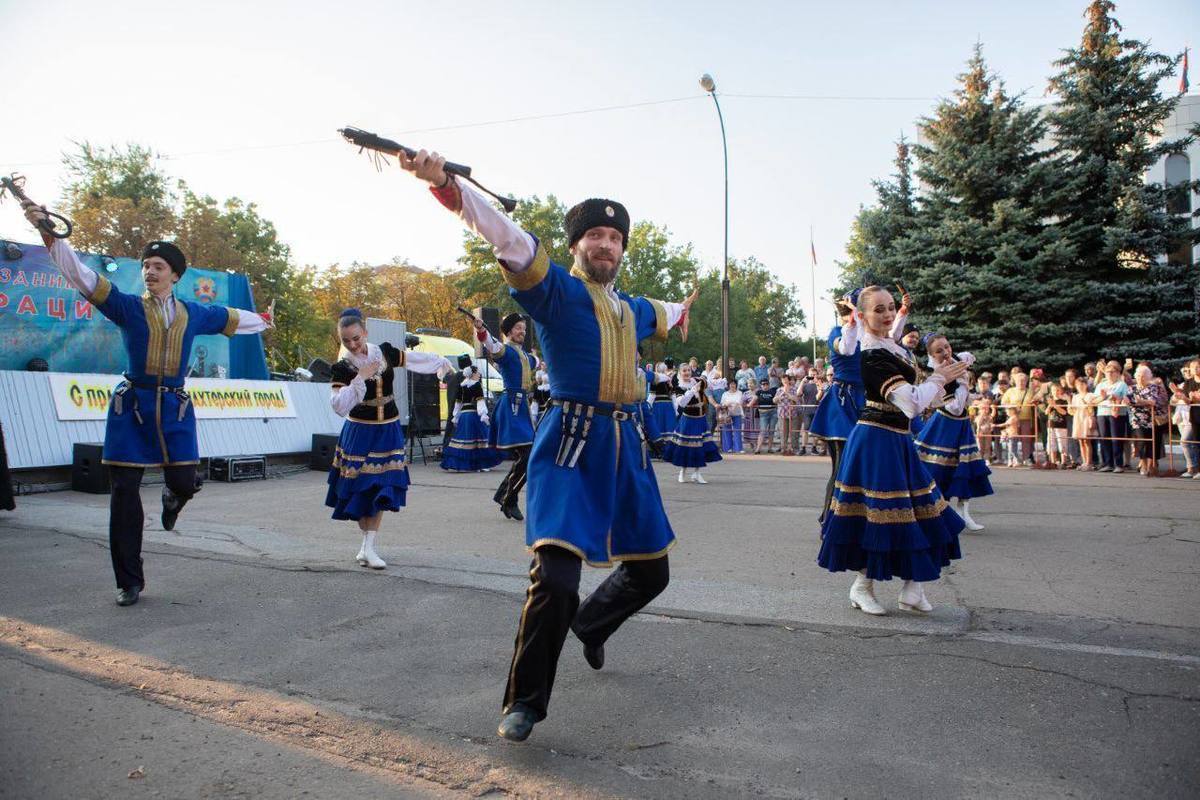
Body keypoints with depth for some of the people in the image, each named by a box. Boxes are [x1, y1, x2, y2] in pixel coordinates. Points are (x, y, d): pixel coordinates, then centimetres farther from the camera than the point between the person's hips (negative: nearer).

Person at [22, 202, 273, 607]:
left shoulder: (193, 313, 10)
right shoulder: (127, 307, 1)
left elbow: (231, 318, 27)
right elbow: (81, 274, -9)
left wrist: (262, 321, 43)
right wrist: (48, 231, -21)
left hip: (175, 407, 2)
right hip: (132, 405, -2)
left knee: (184, 483, -4)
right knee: (124, 493, -1)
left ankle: (171, 497, 40)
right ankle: (130, 582, 11)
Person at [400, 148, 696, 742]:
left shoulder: (631, 308, 18)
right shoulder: (556, 289, -2)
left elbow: (658, 316, 43)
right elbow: (509, 238, -18)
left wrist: (680, 310, 65)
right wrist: (446, 185, -32)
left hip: (626, 444, 7)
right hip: (572, 443, -7)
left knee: (651, 571, 16)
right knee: (555, 576, -18)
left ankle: (591, 625, 47)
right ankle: (524, 703, 5)